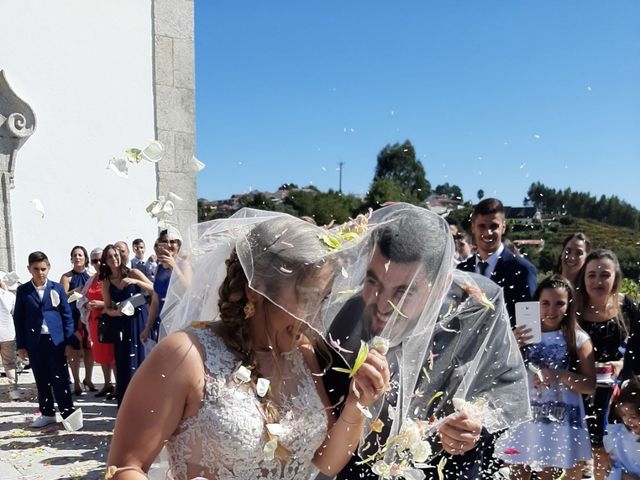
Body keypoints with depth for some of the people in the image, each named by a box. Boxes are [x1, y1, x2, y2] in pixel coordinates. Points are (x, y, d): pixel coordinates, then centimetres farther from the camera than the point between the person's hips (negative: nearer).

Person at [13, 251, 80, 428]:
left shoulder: (57, 288, 1)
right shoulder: (23, 291, 3)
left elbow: (67, 315, 0)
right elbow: (18, 319, 5)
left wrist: (70, 342, -5)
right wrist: (21, 345, 1)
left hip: (56, 340, -2)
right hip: (34, 342, 2)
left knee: (60, 379, 0)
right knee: (41, 380, 12)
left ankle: (68, 413, 6)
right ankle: (47, 413, 24)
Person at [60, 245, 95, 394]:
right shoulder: (67, 277, 0)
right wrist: (74, 291, -22)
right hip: (73, 317, -3)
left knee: (89, 348, 7)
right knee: (75, 350, -3)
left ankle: (88, 379, 22)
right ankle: (76, 382, 9)